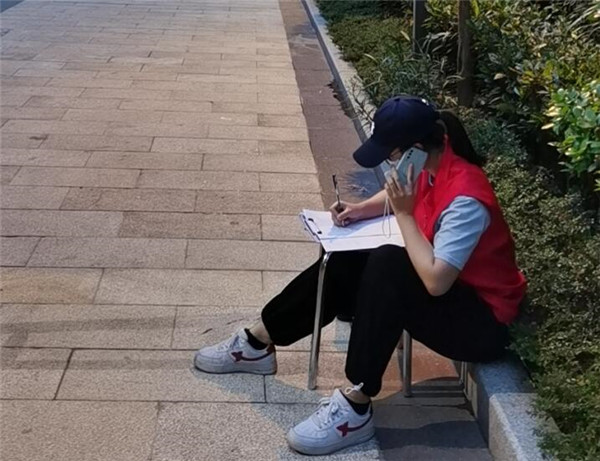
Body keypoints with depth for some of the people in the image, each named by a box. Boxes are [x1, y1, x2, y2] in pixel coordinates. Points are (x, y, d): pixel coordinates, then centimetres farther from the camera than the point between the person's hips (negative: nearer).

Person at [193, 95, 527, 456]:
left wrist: (404, 214, -28)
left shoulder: (466, 198, -31)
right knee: (343, 266, -1)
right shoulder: (431, 166, -4)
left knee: (387, 265, -32)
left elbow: (435, 281, -36)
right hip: (444, 282, 9)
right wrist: (363, 210, -2)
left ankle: (356, 407, -27)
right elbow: (396, 195, 18)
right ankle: (258, 344, 13)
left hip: (480, 320, -9)